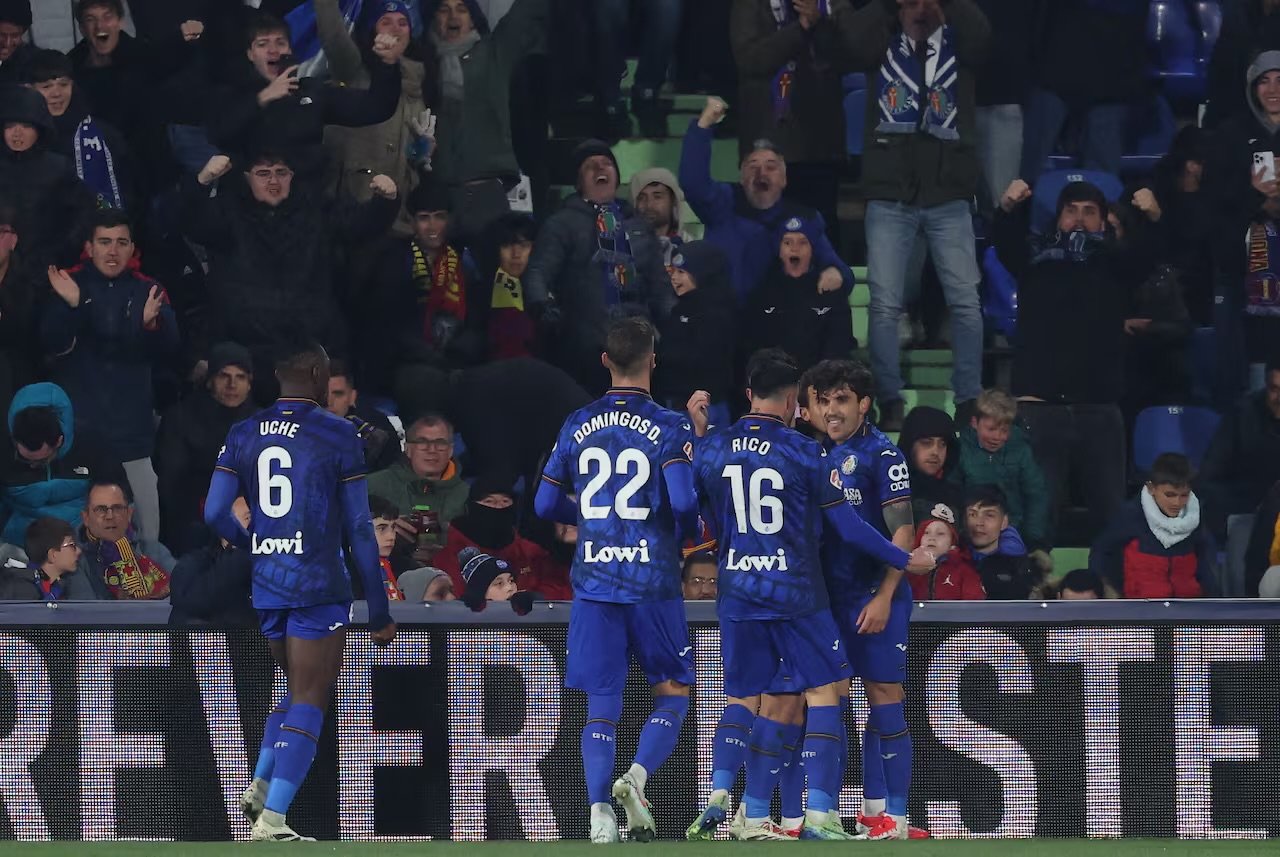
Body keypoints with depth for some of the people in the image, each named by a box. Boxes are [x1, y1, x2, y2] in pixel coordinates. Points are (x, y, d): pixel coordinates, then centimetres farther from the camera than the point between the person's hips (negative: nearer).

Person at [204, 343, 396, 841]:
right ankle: (271, 819, -7)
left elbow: (215, 515, 3)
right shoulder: (338, 436, -7)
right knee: (309, 703, 0)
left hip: (265, 587, 5)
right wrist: (380, 612, -1)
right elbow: (359, 529, -6)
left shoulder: (244, 435, 6)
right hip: (317, 586, -5)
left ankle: (260, 788, 12)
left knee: (299, 691, 24)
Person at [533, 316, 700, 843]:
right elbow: (684, 501, -16)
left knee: (601, 705, 5)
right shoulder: (668, 428, -6)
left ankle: (599, 809, -11)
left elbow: (545, 505, 9)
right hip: (653, 582, -3)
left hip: (593, 580, 3)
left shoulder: (578, 426, 6)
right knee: (673, 693, 11)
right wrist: (687, 534, 6)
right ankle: (638, 776, -13)